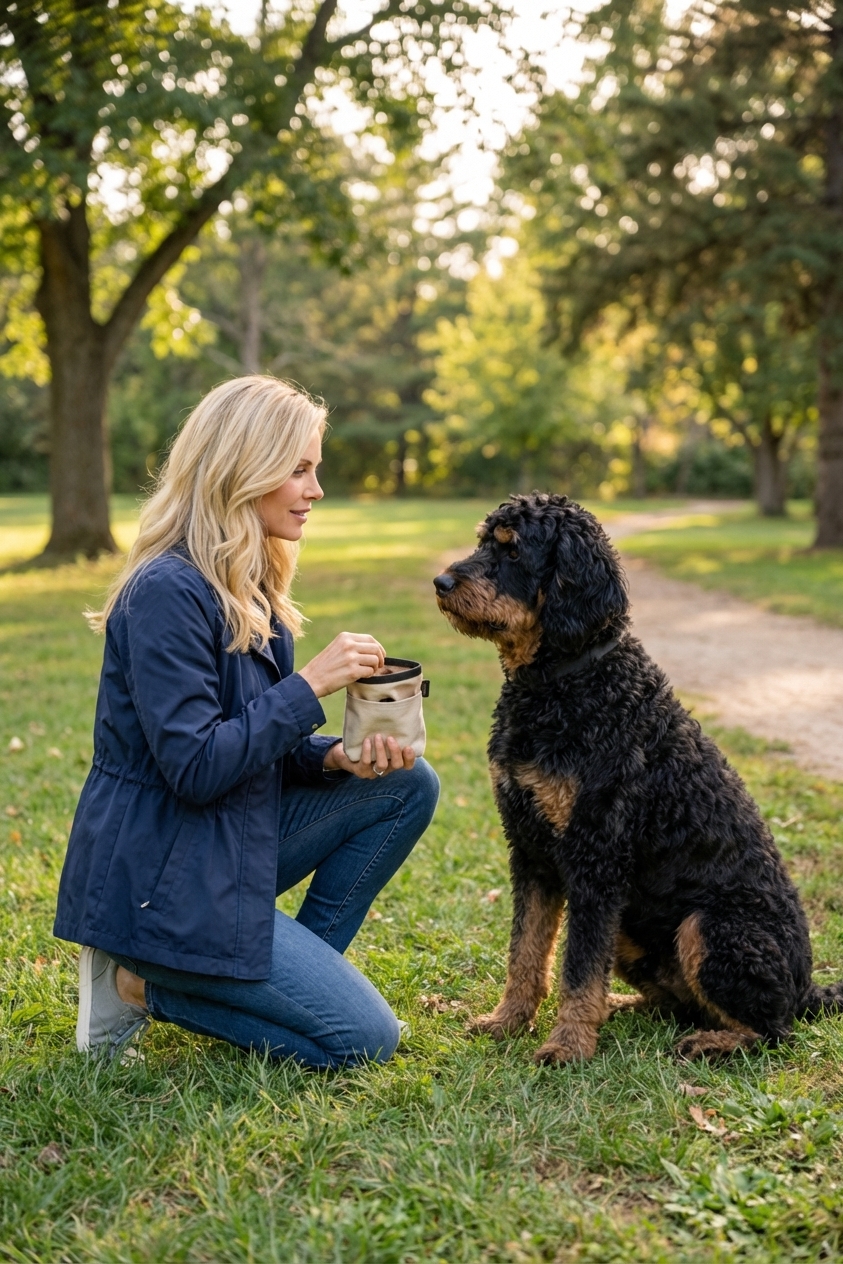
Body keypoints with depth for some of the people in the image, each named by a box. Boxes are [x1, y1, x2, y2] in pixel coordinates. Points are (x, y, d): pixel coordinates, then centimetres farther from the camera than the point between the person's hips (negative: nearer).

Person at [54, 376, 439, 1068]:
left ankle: (293, 972, 6)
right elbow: (195, 770, -24)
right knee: (366, 1037, -9)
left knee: (408, 784, 1)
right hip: (158, 882, -9)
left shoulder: (250, 588, 8)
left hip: (231, 845, 9)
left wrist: (337, 757, -9)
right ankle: (143, 984, 1)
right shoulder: (168, 592, -21)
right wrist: (310, 684, -21)